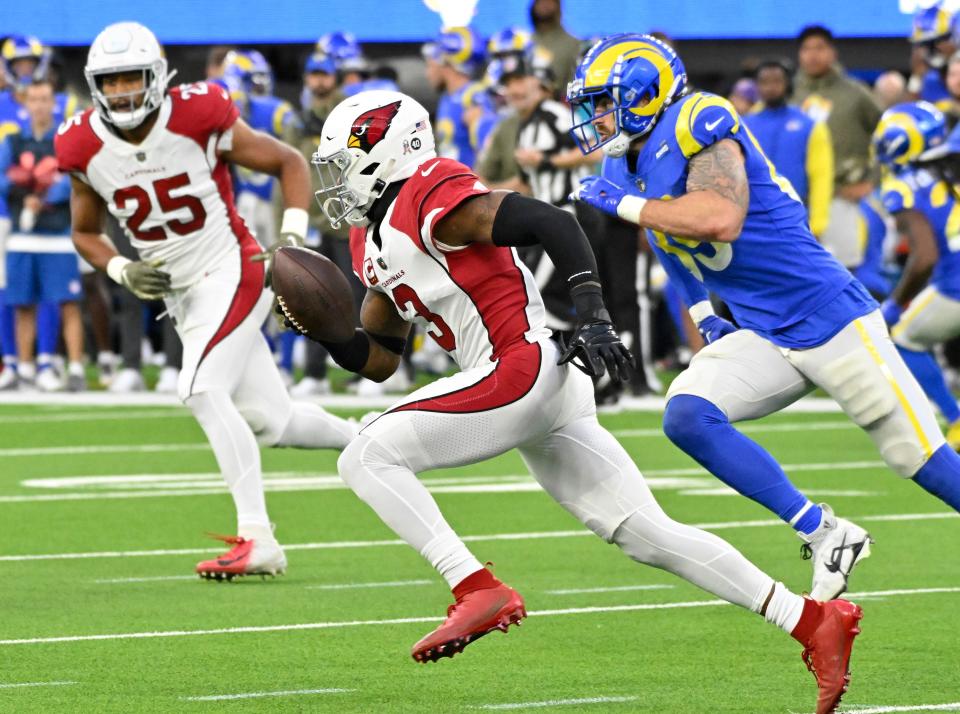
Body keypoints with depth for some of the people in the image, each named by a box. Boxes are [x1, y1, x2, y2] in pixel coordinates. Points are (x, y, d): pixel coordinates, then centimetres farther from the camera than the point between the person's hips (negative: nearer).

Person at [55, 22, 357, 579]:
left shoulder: (199, 120, -16)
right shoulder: (86, 149, -3)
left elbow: (291, 163, -4)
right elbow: (84, 232, 13)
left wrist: (293, 239, -16)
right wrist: (124, 272, -5)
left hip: (232, 273, -6)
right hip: (182, 296, 6)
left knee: (202, 391, -24)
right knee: (268, 421, 9)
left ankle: (257, 539, -23)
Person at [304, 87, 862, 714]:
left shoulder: (432, 197, -8)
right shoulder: (373, 241, 21)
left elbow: (551, 222, -15)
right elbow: (378, 361, 25)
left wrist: (593, 316, -22)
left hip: (523, 369, -10)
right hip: (534, 388, 10)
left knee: (367, 457, -11)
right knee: (648, 536, 5)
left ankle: (478, 590, -19)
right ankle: (812, 621, 2)